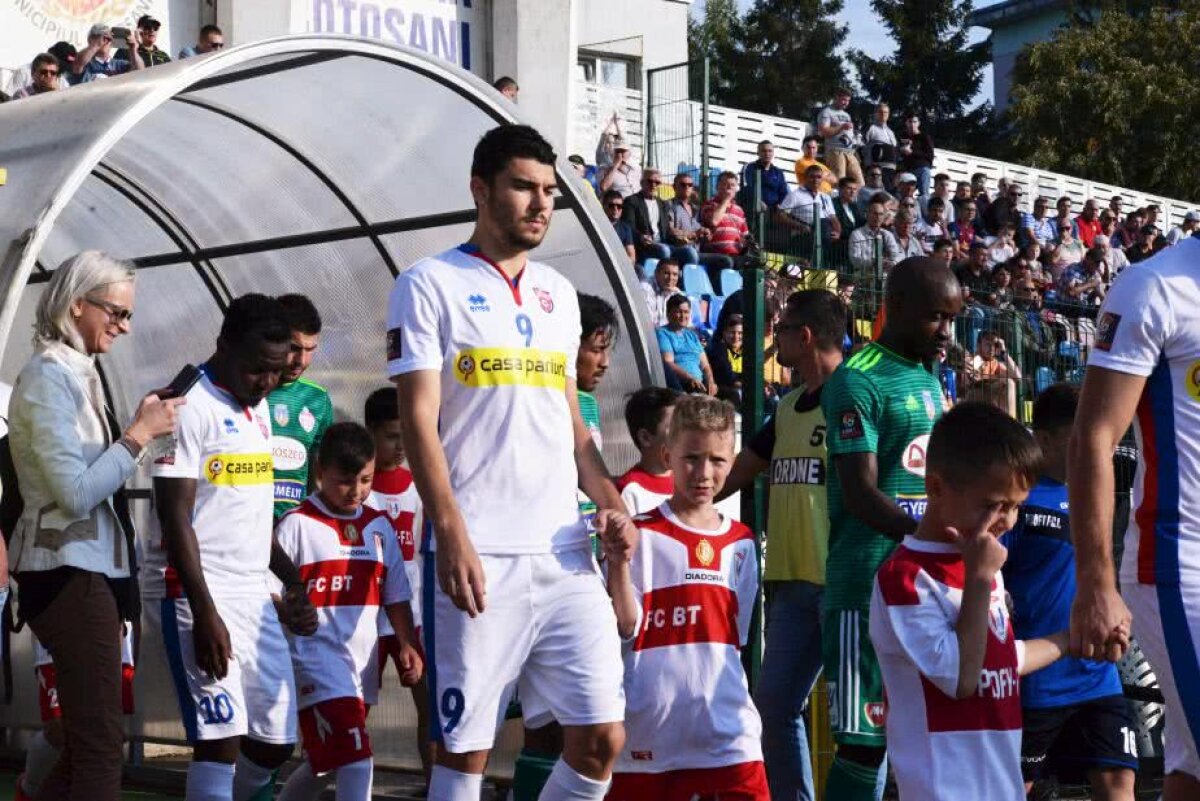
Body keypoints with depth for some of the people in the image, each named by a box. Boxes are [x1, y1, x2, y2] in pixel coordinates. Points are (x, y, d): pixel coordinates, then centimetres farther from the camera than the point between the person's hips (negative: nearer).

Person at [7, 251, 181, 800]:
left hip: (91, 567, 10)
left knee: (87, 739, 12)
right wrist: (140, 434, -14)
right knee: (101, 742, -10)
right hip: (69, 570, -10)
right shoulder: (49, 376, -12)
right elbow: (76, 492, -19)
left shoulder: (77, 373, 14)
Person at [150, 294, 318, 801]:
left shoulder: (258, 408, 15)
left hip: (255, 596, 8)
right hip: (196, 592, -8)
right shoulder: (190, 406, -11)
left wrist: (292, 579, 20)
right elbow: (175, 518, -16)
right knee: (221, 736, -14)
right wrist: (203, 611, -21)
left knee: (276, 740, 8)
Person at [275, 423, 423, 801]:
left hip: (362, 664, 6)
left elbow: (396, 596, 14)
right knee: (356, 758, -19)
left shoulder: (379, 526, 11)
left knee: (326, 762, 17)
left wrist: (408, 644, 2)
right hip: (318, 659, -6)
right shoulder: (297, 525, -5)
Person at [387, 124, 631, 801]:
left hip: (565, 553, 6)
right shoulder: (431, 285, -1)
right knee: (465, 746, 0)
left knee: (602, 737, 2)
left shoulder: (559, 294, 17)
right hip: (478, 557, -5)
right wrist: (451, 534, -18)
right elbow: (418, 418, -8)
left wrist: (610, 503, 6)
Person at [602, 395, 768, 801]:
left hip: (725, 726, 3)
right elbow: (626, 628, -9)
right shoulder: (643, 536, -2)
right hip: (650, 720, -3)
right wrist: (619, 562, -21)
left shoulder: (741, 544, 10)